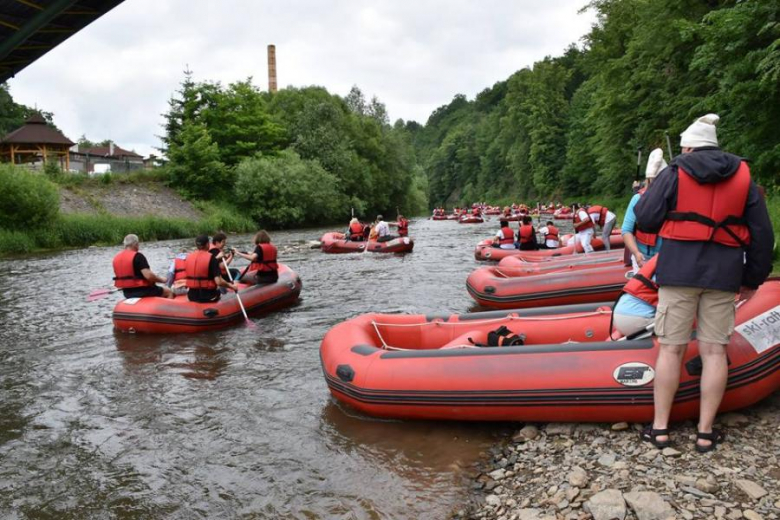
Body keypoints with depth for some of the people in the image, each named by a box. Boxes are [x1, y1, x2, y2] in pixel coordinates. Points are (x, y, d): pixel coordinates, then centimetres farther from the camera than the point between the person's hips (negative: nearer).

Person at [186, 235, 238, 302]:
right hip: (208, 297, -5)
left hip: (191, 297, 5)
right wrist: (231, 286, -5)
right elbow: (219, 282, -22)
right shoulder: (211, 258, -15)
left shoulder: (188, 257, 0)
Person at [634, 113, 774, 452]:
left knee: (671, 348, 3)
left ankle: (660, 428, 10)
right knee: (714, 350, 7)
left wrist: (644, 199, 18)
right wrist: (753, 278, 16)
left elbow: (645, 221, -4)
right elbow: (762, 234, 9)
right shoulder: (743, 177, 9)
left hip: (679, 271, -2)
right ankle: (706, 431, 13)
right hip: (723, 275, 3)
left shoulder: (674, 173, -1)